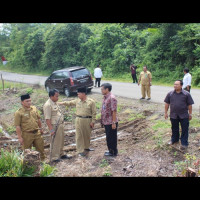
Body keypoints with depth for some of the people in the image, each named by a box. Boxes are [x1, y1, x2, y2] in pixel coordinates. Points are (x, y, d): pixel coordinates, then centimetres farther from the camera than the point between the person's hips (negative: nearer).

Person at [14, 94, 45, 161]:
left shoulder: (34, 108, 3)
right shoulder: (19, 113, -13)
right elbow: (17, 126, -13)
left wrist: (40, 129, 19)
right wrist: (20, 137, -15)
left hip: (37, 133, 5)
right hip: (27, 135, -5)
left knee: (41, 148, 17)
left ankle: (43, 160, 37)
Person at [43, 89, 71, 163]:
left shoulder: (55, 103, 11)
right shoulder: (48, 105, -19)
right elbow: (47, 119, -22)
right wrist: (51, 129, -23)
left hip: (60, 125, 9)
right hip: (55, 126, -9)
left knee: (61, 141, 19)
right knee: (55, 143, 0)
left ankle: (61, 154, 34)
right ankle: (55, 158, 12)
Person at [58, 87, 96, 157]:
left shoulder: (91, 101, -10)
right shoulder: (77, 100, 3)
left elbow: (94, 113, -8)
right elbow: (70, 103, 17)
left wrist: (92, 122, -10)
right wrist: (62, 103, 7)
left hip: (87, 120, -2)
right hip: (78, 120, 3)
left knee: (87, 135, 13)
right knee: (79, 135, 1)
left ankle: (86, 147, 34)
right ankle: (80, 150, 9)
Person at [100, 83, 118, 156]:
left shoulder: (112, 98, -19)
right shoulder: (105, 97, 9)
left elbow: (114, 111, -21)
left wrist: (114, 123, -21)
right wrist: (102, 121, 19)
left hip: (111, 123, -9)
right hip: (106, 122, 9)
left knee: (112, 138, 4)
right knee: (108, 137, 18)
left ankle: (113, 152, 17)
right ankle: (111, 150, 32)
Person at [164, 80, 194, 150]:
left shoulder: (186, 94, -8)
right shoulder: (170, 94, -2)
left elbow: (189, 105, -2)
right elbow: (167, 104, 6)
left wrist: (190, 114, -1)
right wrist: (166, 112, 5)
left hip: (184, 116, -2)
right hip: (173, 115, 2)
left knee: (184, 130, 5)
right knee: (174, 129, 18)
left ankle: (184, 143, 15)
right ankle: (174, 139, 38)